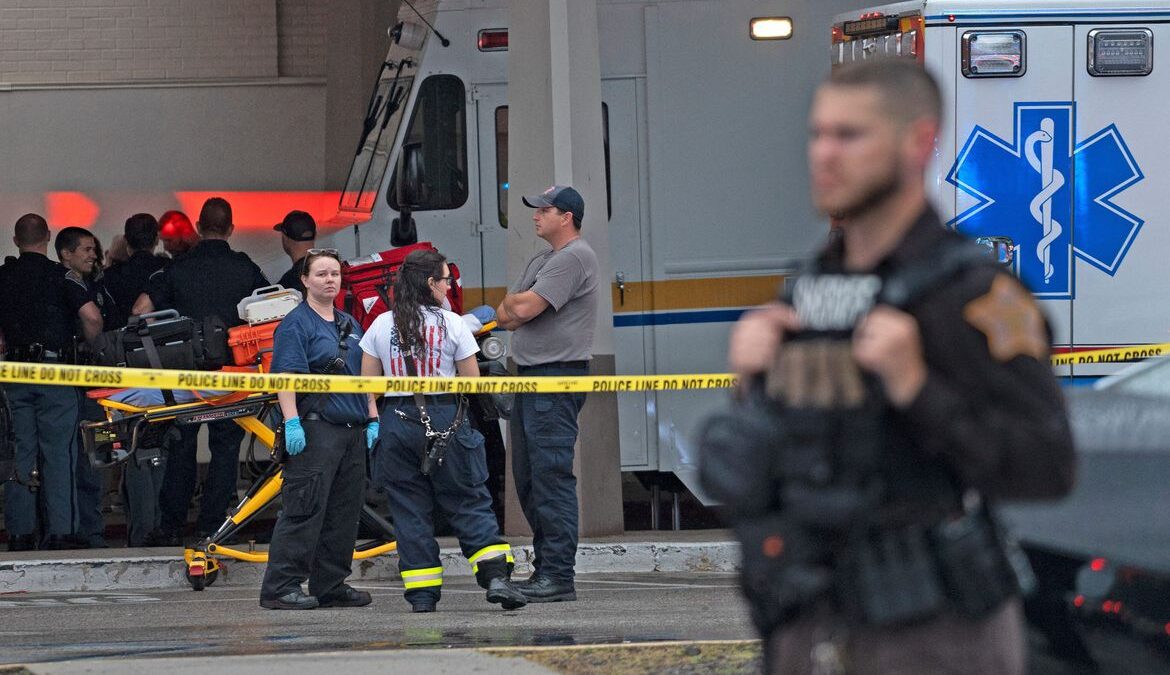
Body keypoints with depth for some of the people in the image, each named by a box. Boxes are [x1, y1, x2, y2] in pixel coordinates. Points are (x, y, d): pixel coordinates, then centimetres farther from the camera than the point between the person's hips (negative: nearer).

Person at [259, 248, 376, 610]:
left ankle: (330, 586, 16)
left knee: (344, 512, 9)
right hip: (315, 429, -8)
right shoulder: (296, 324, -5)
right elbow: (286, 377, -13)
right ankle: (280, 587, -11)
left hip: (353, 431, 8)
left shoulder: (350, 325, 20)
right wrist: (291, 423, -22)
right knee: (304, 511, -11)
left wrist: (372, 420, 16)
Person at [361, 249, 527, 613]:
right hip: (446, 417, -2)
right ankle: (496, 575, -9)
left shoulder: (381, 326, 4)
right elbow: (472, 383, 1)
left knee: (409, 508, 7)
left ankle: (422, 591, 4)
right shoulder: (451, 324, -3)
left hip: (398, 421, 2)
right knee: (469, 501, 3)